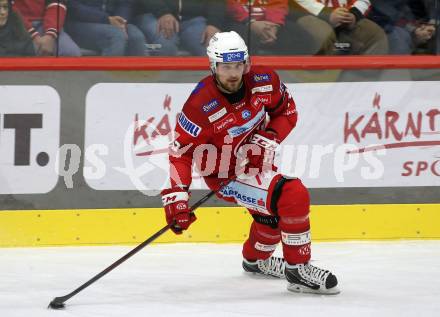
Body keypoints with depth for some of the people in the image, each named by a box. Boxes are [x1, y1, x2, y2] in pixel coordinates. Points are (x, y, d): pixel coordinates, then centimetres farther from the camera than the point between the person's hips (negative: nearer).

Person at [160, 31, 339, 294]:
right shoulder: (202, 105, -29)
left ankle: (256, 259, 60)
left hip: (254, 161, 7)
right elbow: (181, 151, -23)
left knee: (274, 210, 30)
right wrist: (176, 197, -29)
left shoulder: (264, 82, -16)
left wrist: (268, 139, -15)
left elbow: (287, 112, 1)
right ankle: (298, 270, -14)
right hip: (225, 176, -7)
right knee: (294, 198, -24)